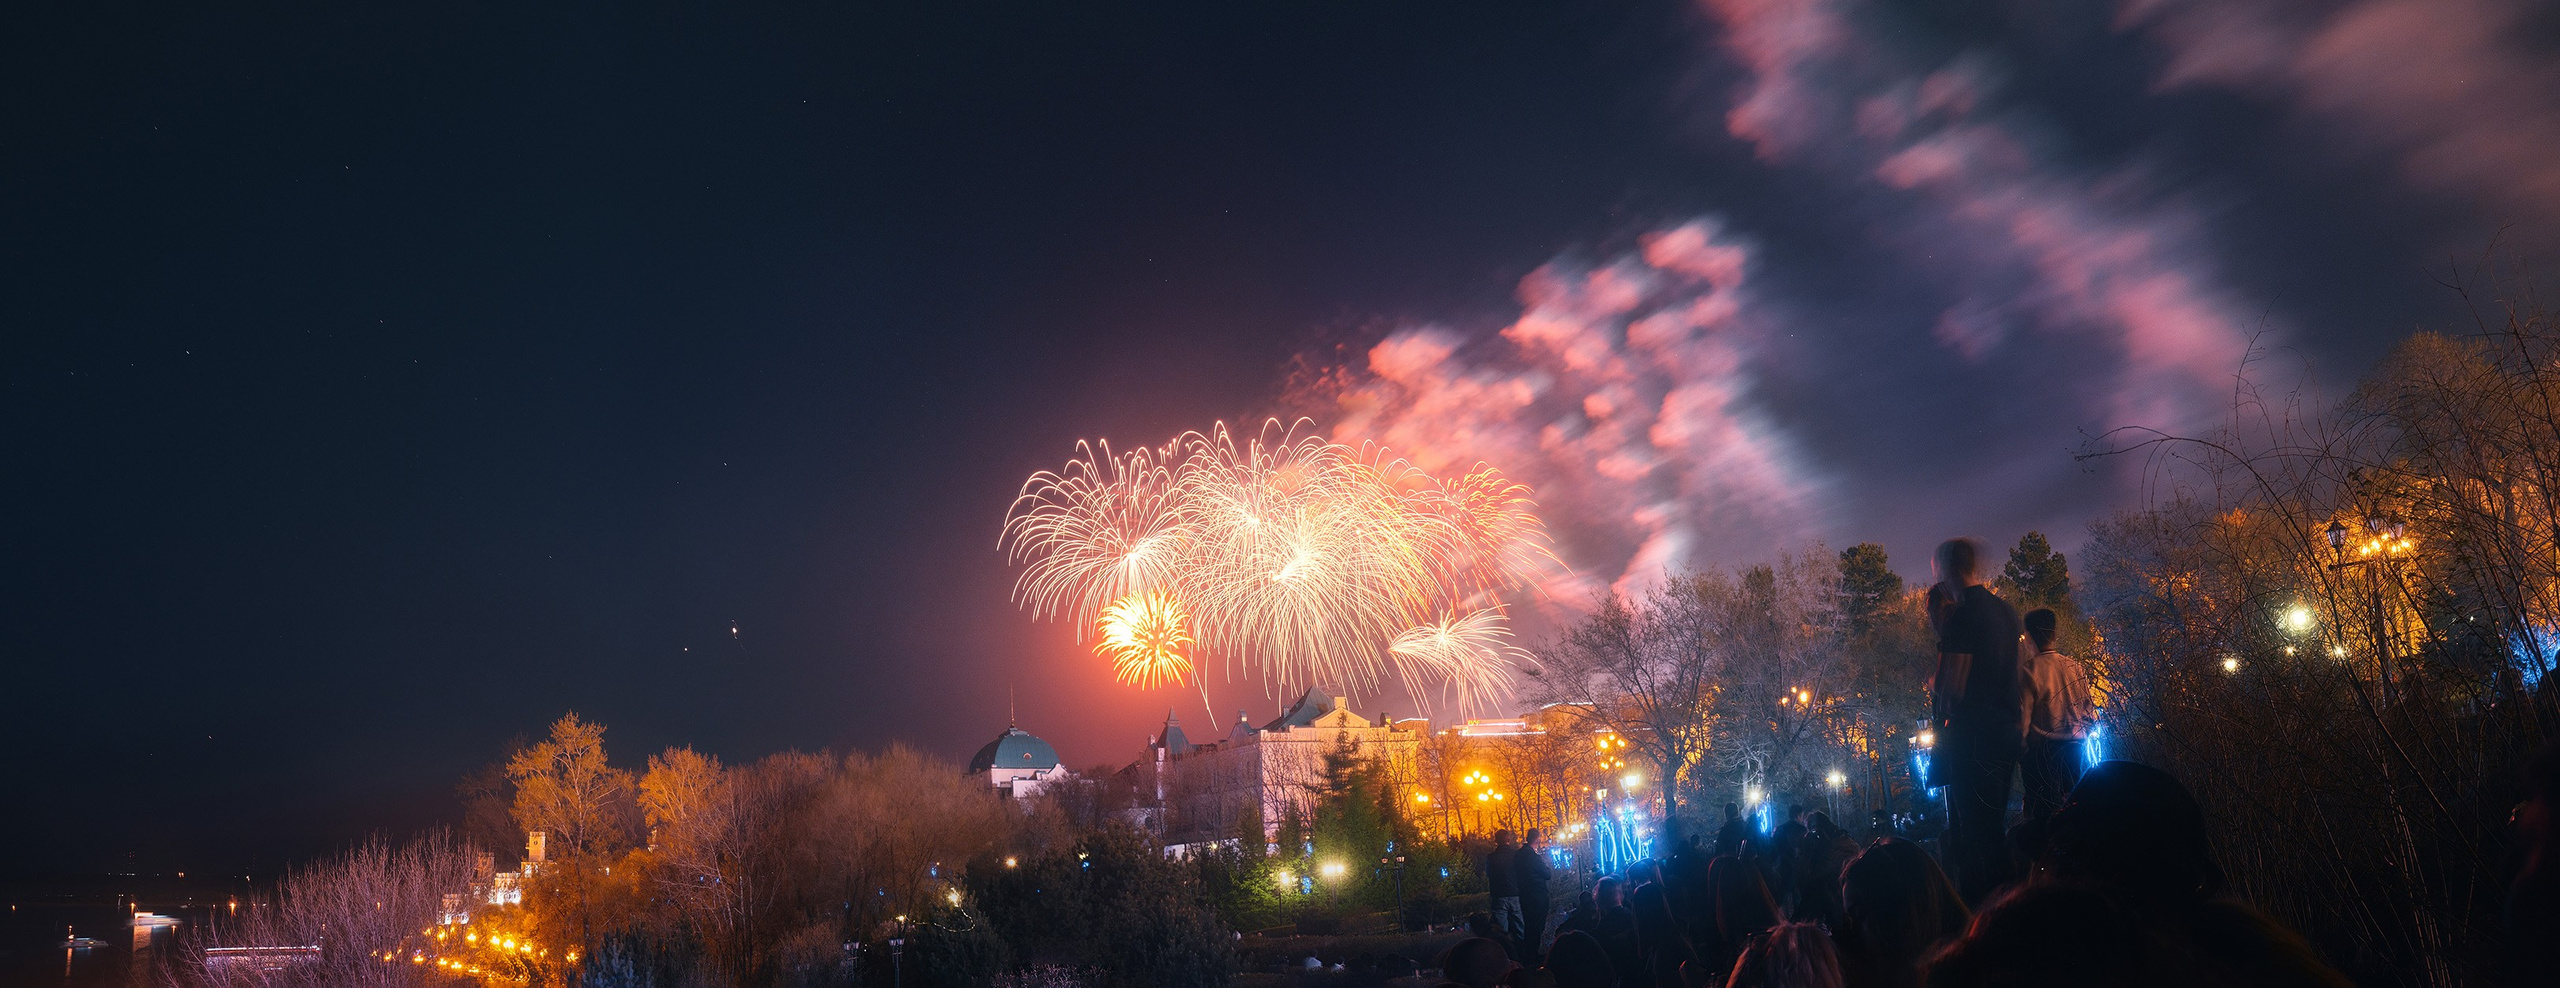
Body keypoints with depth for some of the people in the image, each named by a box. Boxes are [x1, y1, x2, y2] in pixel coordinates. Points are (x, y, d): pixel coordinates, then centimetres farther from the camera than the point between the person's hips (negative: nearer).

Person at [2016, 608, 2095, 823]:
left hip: (2041, 754, -5)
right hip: (2076, 752, 5)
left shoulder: (2029, 670, -13)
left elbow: (2022, 719, -12)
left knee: (2043, 818, -2)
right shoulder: (2075, 667, 3)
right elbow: (2090, 715, 8)